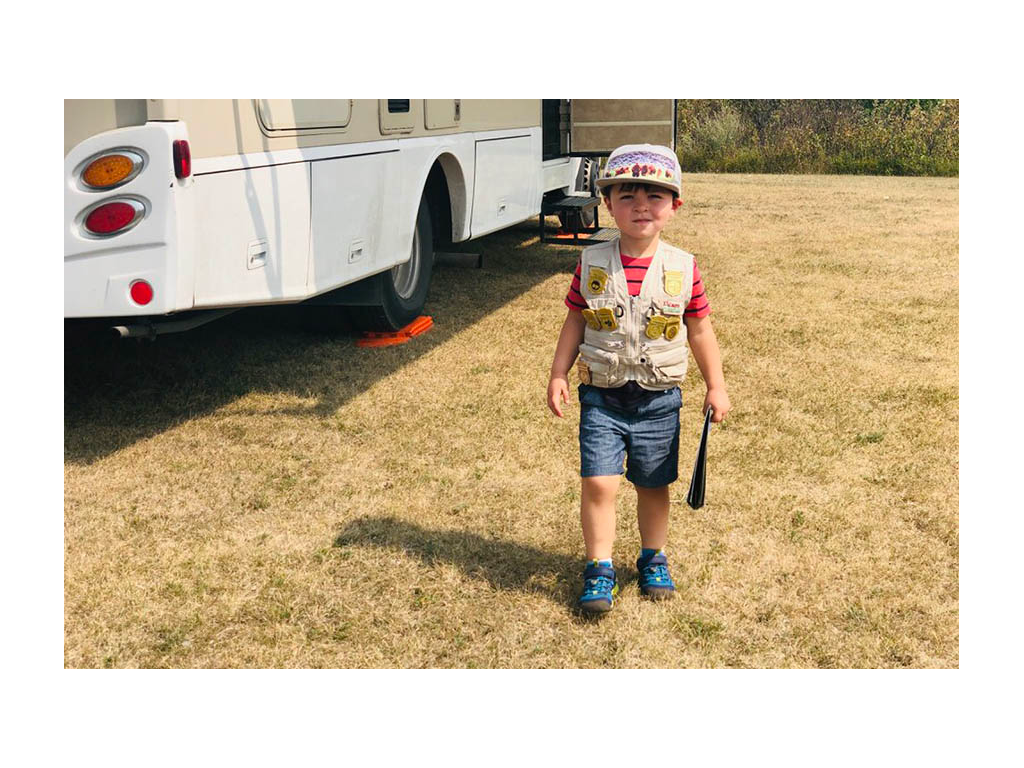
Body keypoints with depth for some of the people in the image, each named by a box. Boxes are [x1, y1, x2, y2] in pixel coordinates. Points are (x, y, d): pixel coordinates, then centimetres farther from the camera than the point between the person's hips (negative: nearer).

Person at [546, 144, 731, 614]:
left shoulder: (683, 269, -5)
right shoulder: (591, 264, -4)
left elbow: (700, 330, 4)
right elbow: (575, 322, 4)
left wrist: (716, 386, 5)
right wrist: (558, 375, -2)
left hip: (658, 399, 1)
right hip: (601, 397, 0)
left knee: (653, 485, 13)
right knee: (598, 483, -7)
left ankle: (653, 558, 34)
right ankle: (599, 568, 9)